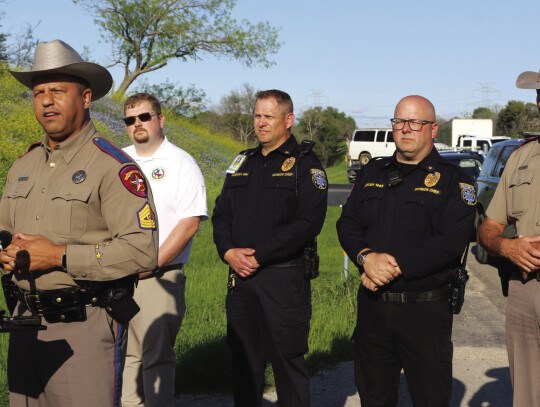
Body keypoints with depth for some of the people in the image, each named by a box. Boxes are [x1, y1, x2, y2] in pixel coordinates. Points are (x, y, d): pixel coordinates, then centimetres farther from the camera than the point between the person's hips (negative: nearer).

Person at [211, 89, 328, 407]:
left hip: (284, 278, -6)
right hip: (240, 276, 6)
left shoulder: (305, 164, -5)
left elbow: (307, 222, -16)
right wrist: (228, 251, -6)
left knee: (287, 360, 0)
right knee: (244, 360, 13)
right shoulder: (243, 163, 16)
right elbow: (221, 214, 14)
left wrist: (258, 256, -16)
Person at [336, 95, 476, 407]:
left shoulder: (453, 180, -3)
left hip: (425, 310, -4)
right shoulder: (372, 173, 14)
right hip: (372, 305, 4)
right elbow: (347, 223, 7)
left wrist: (394, 267, -18)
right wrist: (366, 257, -14)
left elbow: (451, 242, -14)